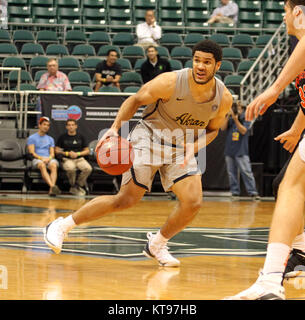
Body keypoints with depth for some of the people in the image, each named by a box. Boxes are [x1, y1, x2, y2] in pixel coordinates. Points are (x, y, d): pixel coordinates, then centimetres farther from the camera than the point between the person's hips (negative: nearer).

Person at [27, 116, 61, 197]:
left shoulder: (50, 139, 25)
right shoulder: (32, 138, 12)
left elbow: (52, 153, 15)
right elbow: (32, 153, 0)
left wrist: (49, 158, -9)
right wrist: (41, 158, -15)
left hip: (49, 159, 3)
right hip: (37, 159, -3)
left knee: (54, 165, -34)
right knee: (42, 166, -39)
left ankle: (51, 190, -53)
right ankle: (53, 186, -59)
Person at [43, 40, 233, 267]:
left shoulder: (224, 98, -11)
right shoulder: (171, 82, -23)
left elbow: (212, 129, 7)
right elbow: (135, 101, -8)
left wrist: (193, 148, -13)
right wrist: (115, 128, -21)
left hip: (182, 147, 4)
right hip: (149, 138, -4)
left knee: (193, 202, -14)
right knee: (127, 199, -12)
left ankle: (157, 245, 12)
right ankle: (62, 226, -1)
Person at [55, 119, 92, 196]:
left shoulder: (81, 137, 12)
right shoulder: (62, 137, 8)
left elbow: (87, 151, 13)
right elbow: (57, 150, 7)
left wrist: (78, 154, -5)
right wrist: (67, 153, -6)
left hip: (79, 159, 2)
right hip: (67, 159, -2)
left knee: (88, 168, -30)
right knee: (71, 168, -39)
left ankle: (78, 185, -8)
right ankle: (73, 186, -11)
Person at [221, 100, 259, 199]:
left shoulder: (245, 119, 2)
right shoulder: (230, 119, 11)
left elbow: (243, 131, -11)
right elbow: (223, 128, -2)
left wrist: (236, 119, -19)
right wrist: (228, 117, -12)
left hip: (241, 151, -4)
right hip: (229, 150, 4)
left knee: (246, 172, -11)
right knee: (232, 173, 6)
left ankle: (252, 192, -13)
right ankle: (235, 192, 12)